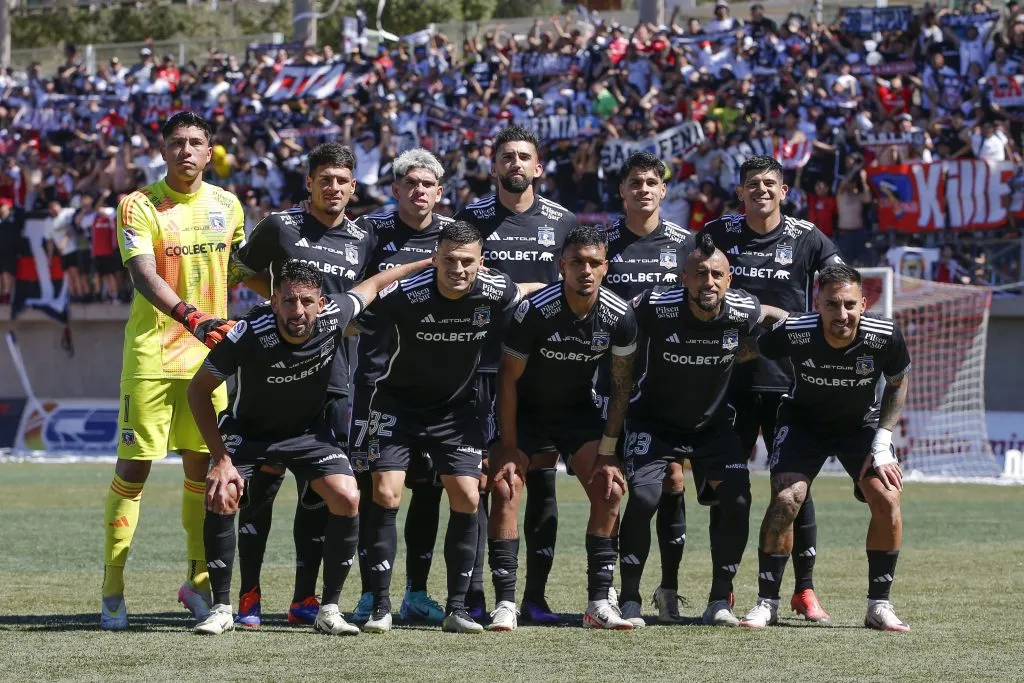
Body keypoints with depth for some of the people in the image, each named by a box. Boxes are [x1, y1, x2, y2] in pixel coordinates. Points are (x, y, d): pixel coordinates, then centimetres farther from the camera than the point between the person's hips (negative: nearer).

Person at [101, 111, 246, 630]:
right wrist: (192, 317, -35)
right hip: (151, 357, -4)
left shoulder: (226, 206, 7)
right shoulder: (139, 206, -8)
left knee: (201, 469, 8)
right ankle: (112, 592, 1)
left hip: (208, 355, 4)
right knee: (133, 470, -5)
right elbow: (142, 275, -21)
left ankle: (198, 583, 20)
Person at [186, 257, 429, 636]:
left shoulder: (333, 317, -26)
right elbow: (198, 389, -20)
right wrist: (221, 458, -24)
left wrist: (431, 263, 11)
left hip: (309, 430, 2)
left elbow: (371, 285, -2)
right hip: (247, 430, -2)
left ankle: (328, 609, -5)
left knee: (347, 499, -18)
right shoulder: (247, 335, -33)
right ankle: (221, 608, -8)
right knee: (221, 498, -24)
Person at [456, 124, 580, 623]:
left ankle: (535, 595, 6)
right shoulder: (472, 218, 5)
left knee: (542, 474, 1)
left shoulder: (561, 221, 9)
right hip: (483, 362, -1)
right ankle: (473, 594, 1)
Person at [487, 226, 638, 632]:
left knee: (610, 489, -10)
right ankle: (505, 604, -17)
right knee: (504, 487, -19)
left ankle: (599, 602, -4)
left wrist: (608, 450, -9)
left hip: (577, 408, 3)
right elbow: (508, 378, -17)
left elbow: (622, 385, -5)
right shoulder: (534, 311, -27)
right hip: (526, 407, -3)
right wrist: (508, 447, -18)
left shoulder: (619, 316, -17)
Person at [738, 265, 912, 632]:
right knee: (785, 499, -21)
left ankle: (879, 606, -2)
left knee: (887, 499, -18)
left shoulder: (885, 337, -27)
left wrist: (882, 442, -12)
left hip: (862, 424, 1)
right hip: (803, 421, -1)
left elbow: (897, 385, -6)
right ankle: (767, 603, -5)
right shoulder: (794, 333, -30)